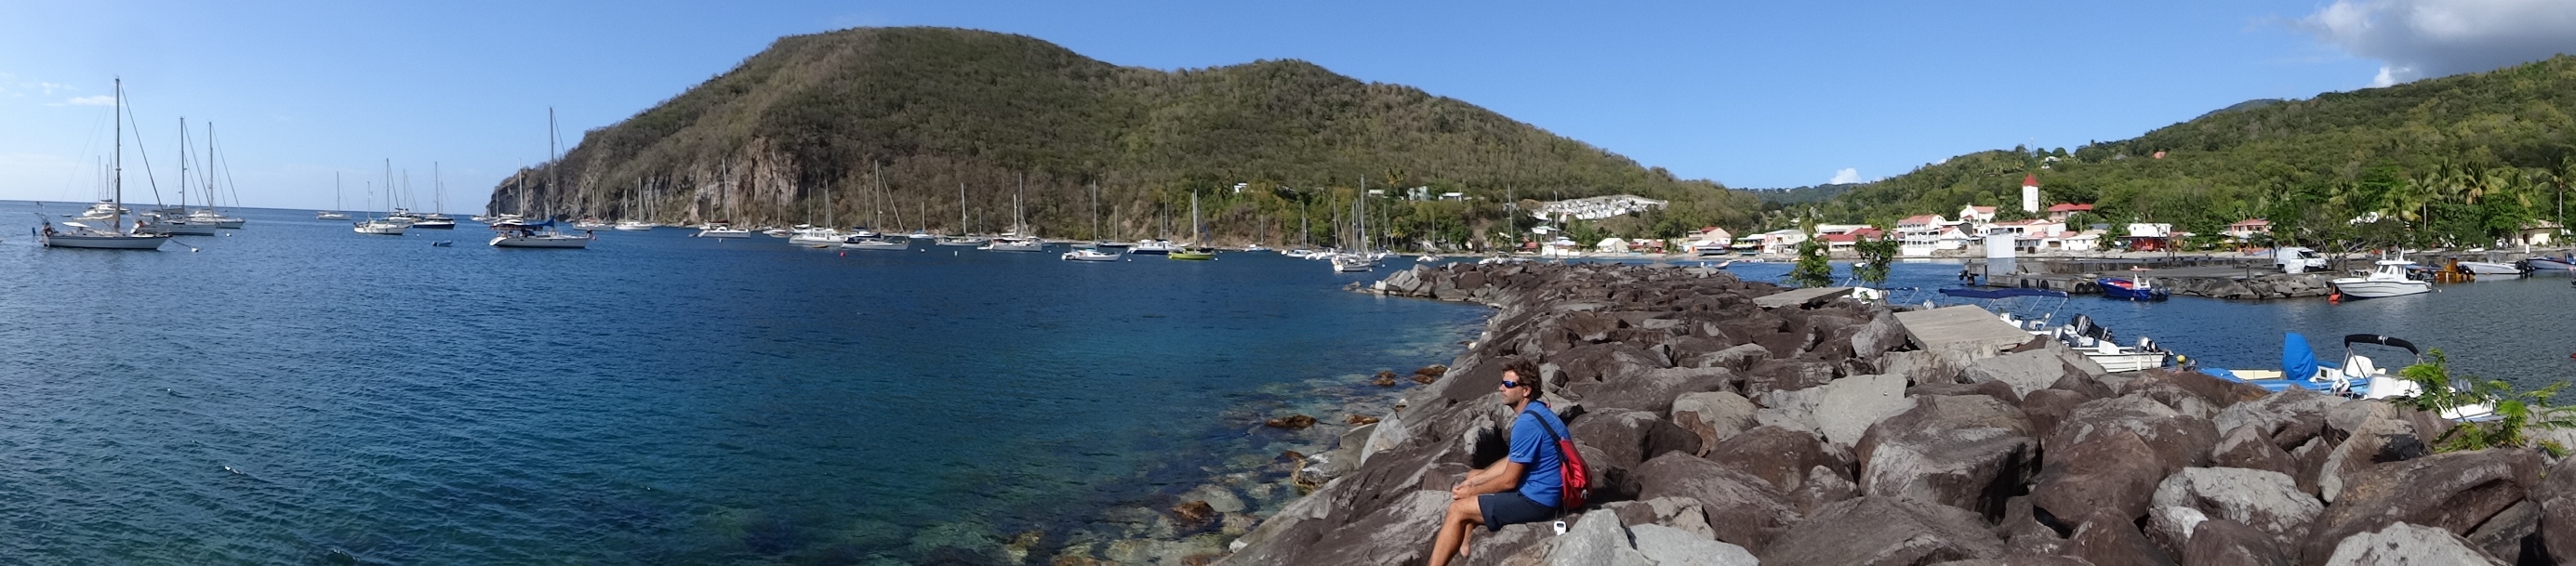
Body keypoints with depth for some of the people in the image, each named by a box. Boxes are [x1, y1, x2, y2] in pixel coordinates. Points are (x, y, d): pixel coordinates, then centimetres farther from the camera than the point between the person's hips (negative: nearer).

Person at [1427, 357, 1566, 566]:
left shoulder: (1527, 423, -24)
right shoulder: (1534, 411, 8)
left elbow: (1509, 481, -20)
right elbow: (1512, 462, 15)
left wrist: (1470, 491, -5)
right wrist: (1471, 482, 8)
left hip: (1535, 500, -11)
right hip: (1538, 488, 11)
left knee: (1457, 510, -10)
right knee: (1473, 476, 22)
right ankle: (1463, 545, 22)